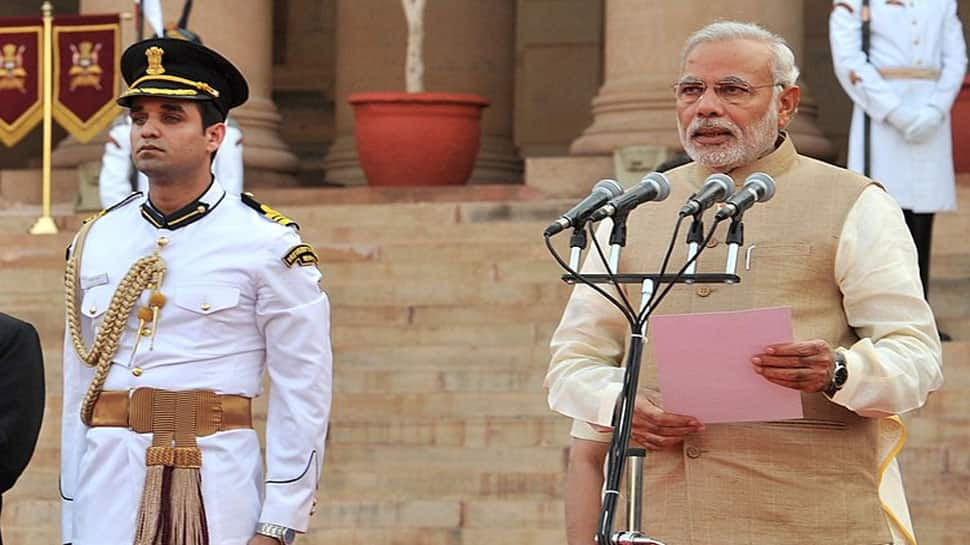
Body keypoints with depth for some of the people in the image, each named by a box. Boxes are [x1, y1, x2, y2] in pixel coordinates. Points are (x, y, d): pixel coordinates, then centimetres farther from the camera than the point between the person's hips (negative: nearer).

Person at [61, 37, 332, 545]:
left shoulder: (269, 245, -2)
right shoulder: (94, 242, 10)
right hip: (106, 491, 4)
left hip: (216, 491, -4)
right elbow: (77, 389, 12)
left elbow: (303, 396, -3)